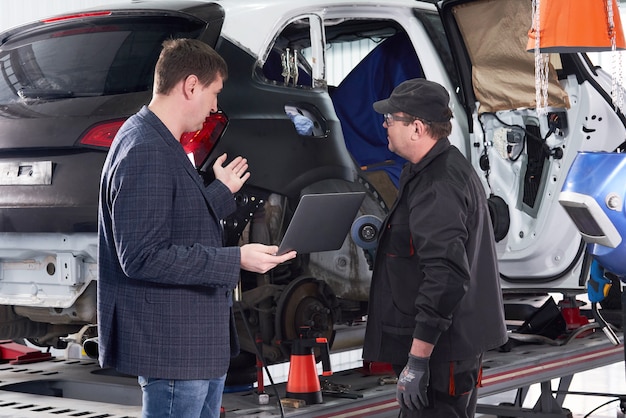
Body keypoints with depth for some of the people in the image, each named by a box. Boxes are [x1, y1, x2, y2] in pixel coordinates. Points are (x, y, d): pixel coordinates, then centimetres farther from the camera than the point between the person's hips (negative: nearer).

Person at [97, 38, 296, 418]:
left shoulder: (163, 144, 13)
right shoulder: (145, 151, -20)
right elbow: (142, 256, -25)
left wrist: (221, 190, 24)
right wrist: (236, 260, -24)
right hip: (172, 348, -11)